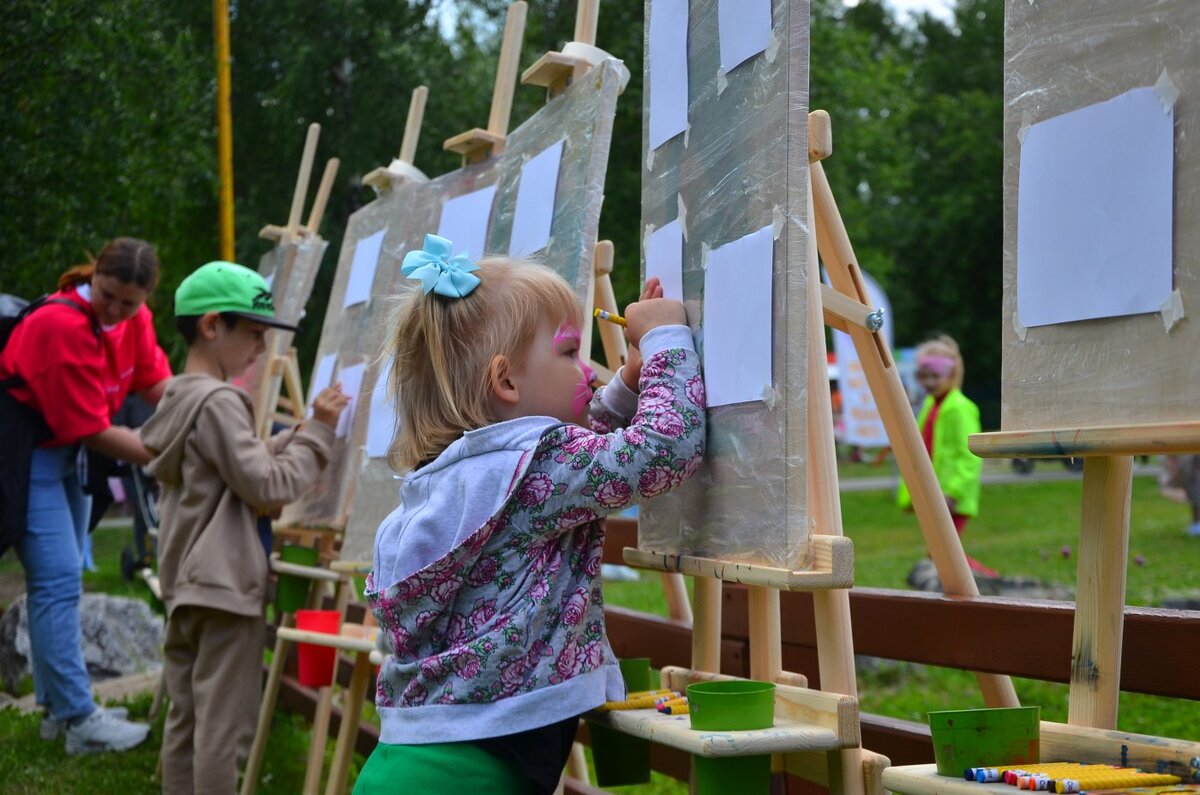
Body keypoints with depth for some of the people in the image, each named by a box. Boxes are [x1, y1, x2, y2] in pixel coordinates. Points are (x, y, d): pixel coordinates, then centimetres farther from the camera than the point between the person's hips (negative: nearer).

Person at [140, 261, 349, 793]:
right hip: (226, 587, -9)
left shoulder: (179, 399, 14)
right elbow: (270, 487, -16)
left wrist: (308, 431, 11)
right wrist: (318, 432, -7)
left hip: (186, 587, 9)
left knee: (185, 721, 12)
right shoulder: (220, 403, -15)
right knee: (224, 726, -4)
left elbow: (250, 462, 19)